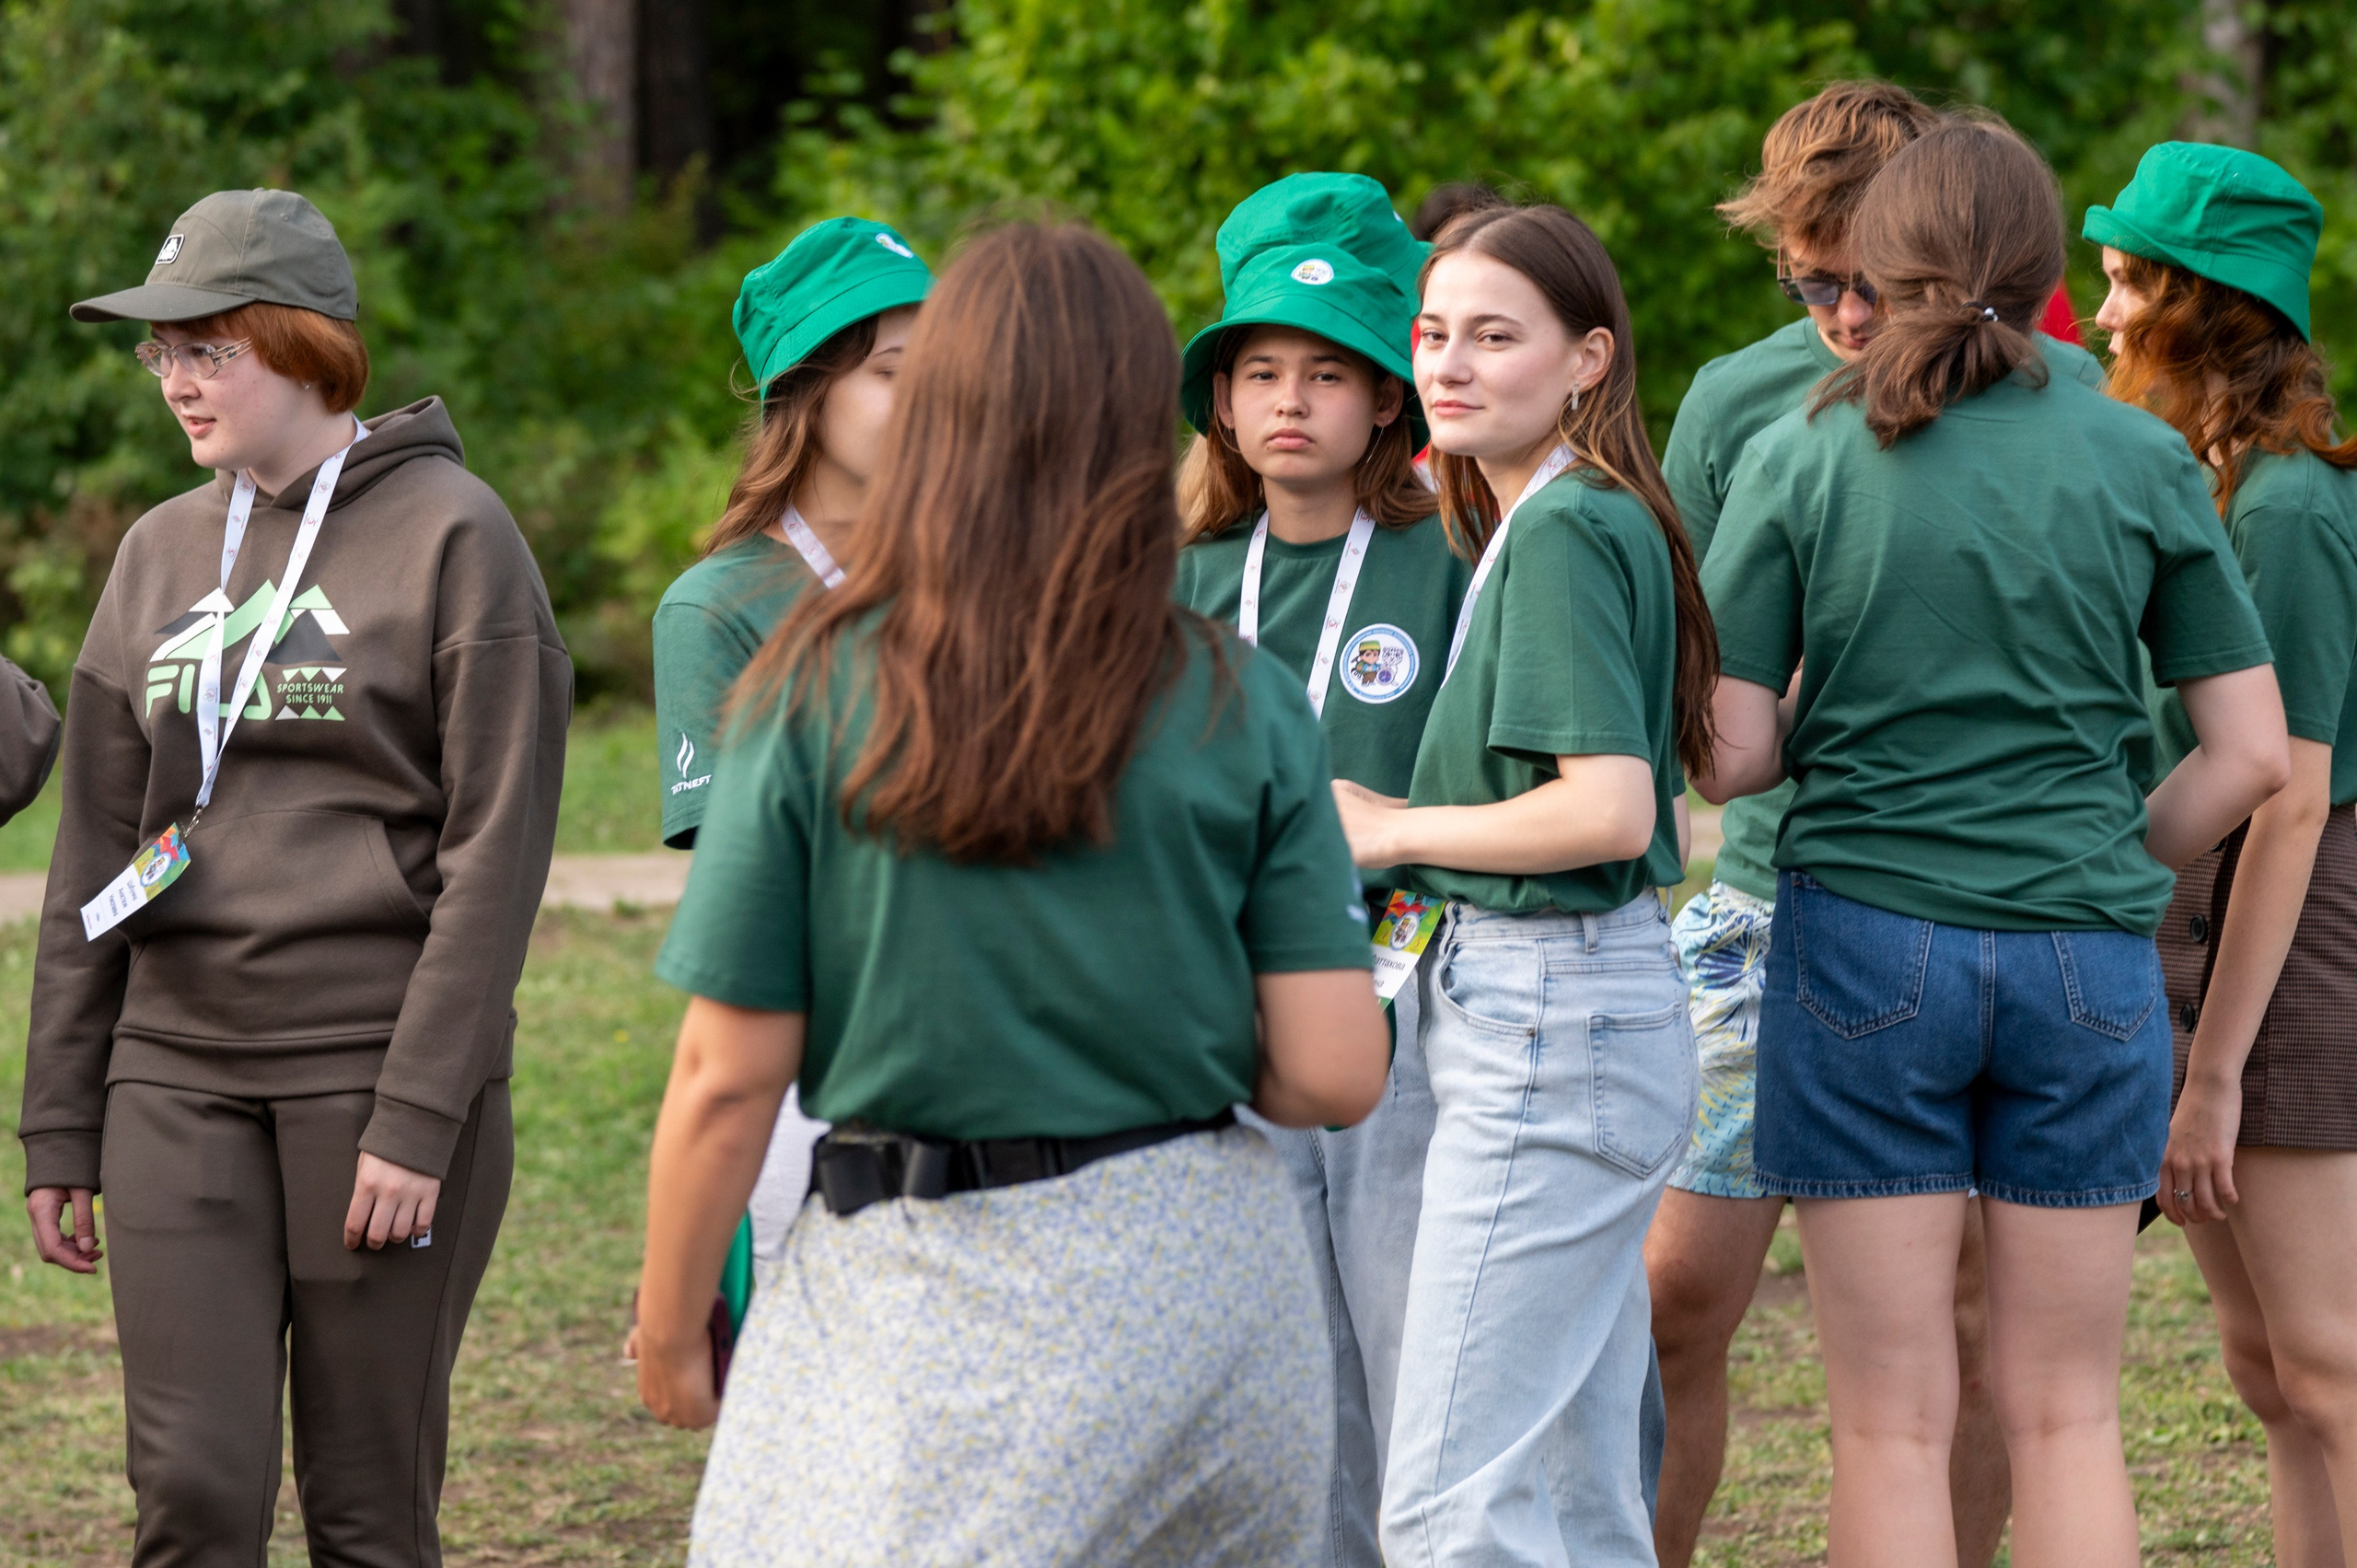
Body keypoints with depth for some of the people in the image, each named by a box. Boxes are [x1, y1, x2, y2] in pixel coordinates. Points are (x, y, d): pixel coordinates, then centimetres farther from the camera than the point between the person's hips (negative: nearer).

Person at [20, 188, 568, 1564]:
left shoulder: (453, 536, -4)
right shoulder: (163, 552, 12)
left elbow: (495, 850, -9)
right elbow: (96, 855, 14)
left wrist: (420, 1117, -15)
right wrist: (60, 1126, 10)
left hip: (380, 1072, -4)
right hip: (179, 1076, 4)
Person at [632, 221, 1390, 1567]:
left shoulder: (817, 698, -6)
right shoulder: (1245, 708, -2)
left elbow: (728, 1076, -6)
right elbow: (1333, 1076, -6)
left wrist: (669, 1330, 7)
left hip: (927, 1304, -2)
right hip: (1203, 1272, 3)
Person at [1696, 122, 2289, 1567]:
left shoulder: (1802, 460, -2)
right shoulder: (2143, 461, 2)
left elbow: (1727, 757, -4)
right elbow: (2253, 756, 2)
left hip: (1865, 946, -1)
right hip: (2087, 959, 1)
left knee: (1894, 1424, 3)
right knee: (2067, 1414, 10)